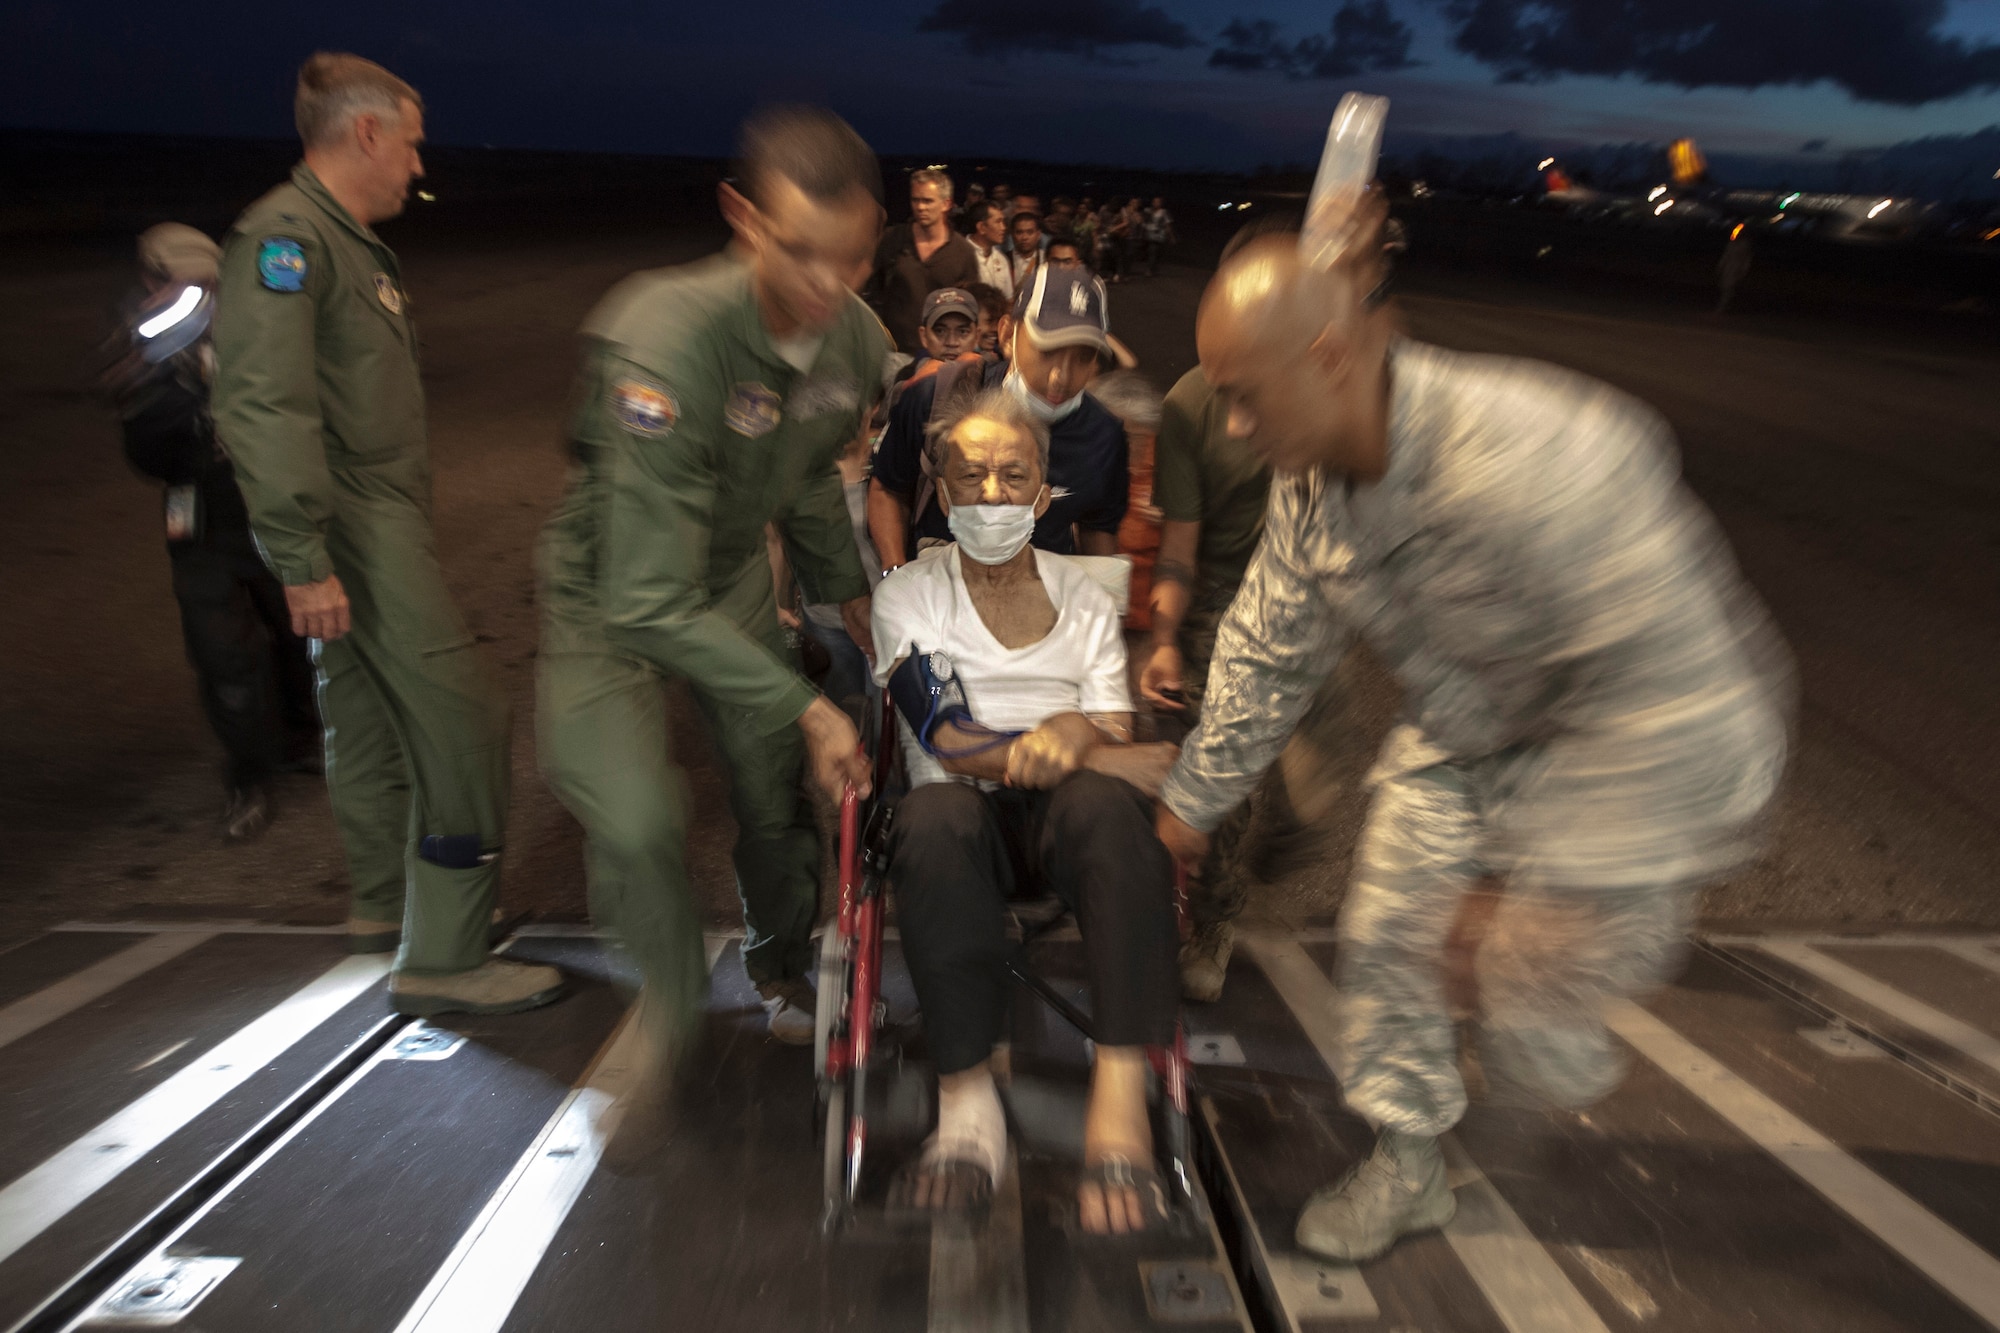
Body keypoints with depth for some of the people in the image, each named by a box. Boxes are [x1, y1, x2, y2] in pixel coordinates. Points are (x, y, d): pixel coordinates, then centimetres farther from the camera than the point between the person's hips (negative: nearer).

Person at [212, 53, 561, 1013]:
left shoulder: (350, 243, 20)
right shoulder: (285, 235, -12)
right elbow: (263, 408, -22)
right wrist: (302, 558, -26)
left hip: (381, 514, 11)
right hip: (355, 525, -11)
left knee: (372, 714, 17)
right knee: (462, 718, -13)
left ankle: (386, 905, 32)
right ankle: (442, 960, -6)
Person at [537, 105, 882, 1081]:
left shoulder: (858, 342, -14)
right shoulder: (663, 341, -36)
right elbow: (650, 601, -36)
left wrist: (845, 588, 16)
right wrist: (806, 705, -33)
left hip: (732, 575, 5)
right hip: (614, 590, -5)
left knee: (778, 793, 7)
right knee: (636, 823, -23)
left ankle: (780, 968, 39)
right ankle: (670, 1009, 9)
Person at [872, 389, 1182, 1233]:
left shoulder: (1085, 601, 14)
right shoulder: (907, 597, 7)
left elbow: (1115, 748, 4)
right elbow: (949, 744, -7)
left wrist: (1075, 733, -21)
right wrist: (1100, 752, -12)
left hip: (1064, 816, 2)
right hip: (963, 814, -1)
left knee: (1105, 806, -35)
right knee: (935, 818, -37)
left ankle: (1120, 1097, -36)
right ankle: (967, 1101, -32)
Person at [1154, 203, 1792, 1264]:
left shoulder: (1534, 461, -38)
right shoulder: (1310, 480, -13)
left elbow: (1667, 695, -35)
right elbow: (1267, 654, 0)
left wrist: (1554, 898, -30)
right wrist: (1193, 802, 7)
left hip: (1619, 757, -6)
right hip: (1465, 736, 6)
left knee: (1520, 997, -6)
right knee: (1386, 934, 3)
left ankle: (1563, 1061, 35)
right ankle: (1404, 1167, 27)